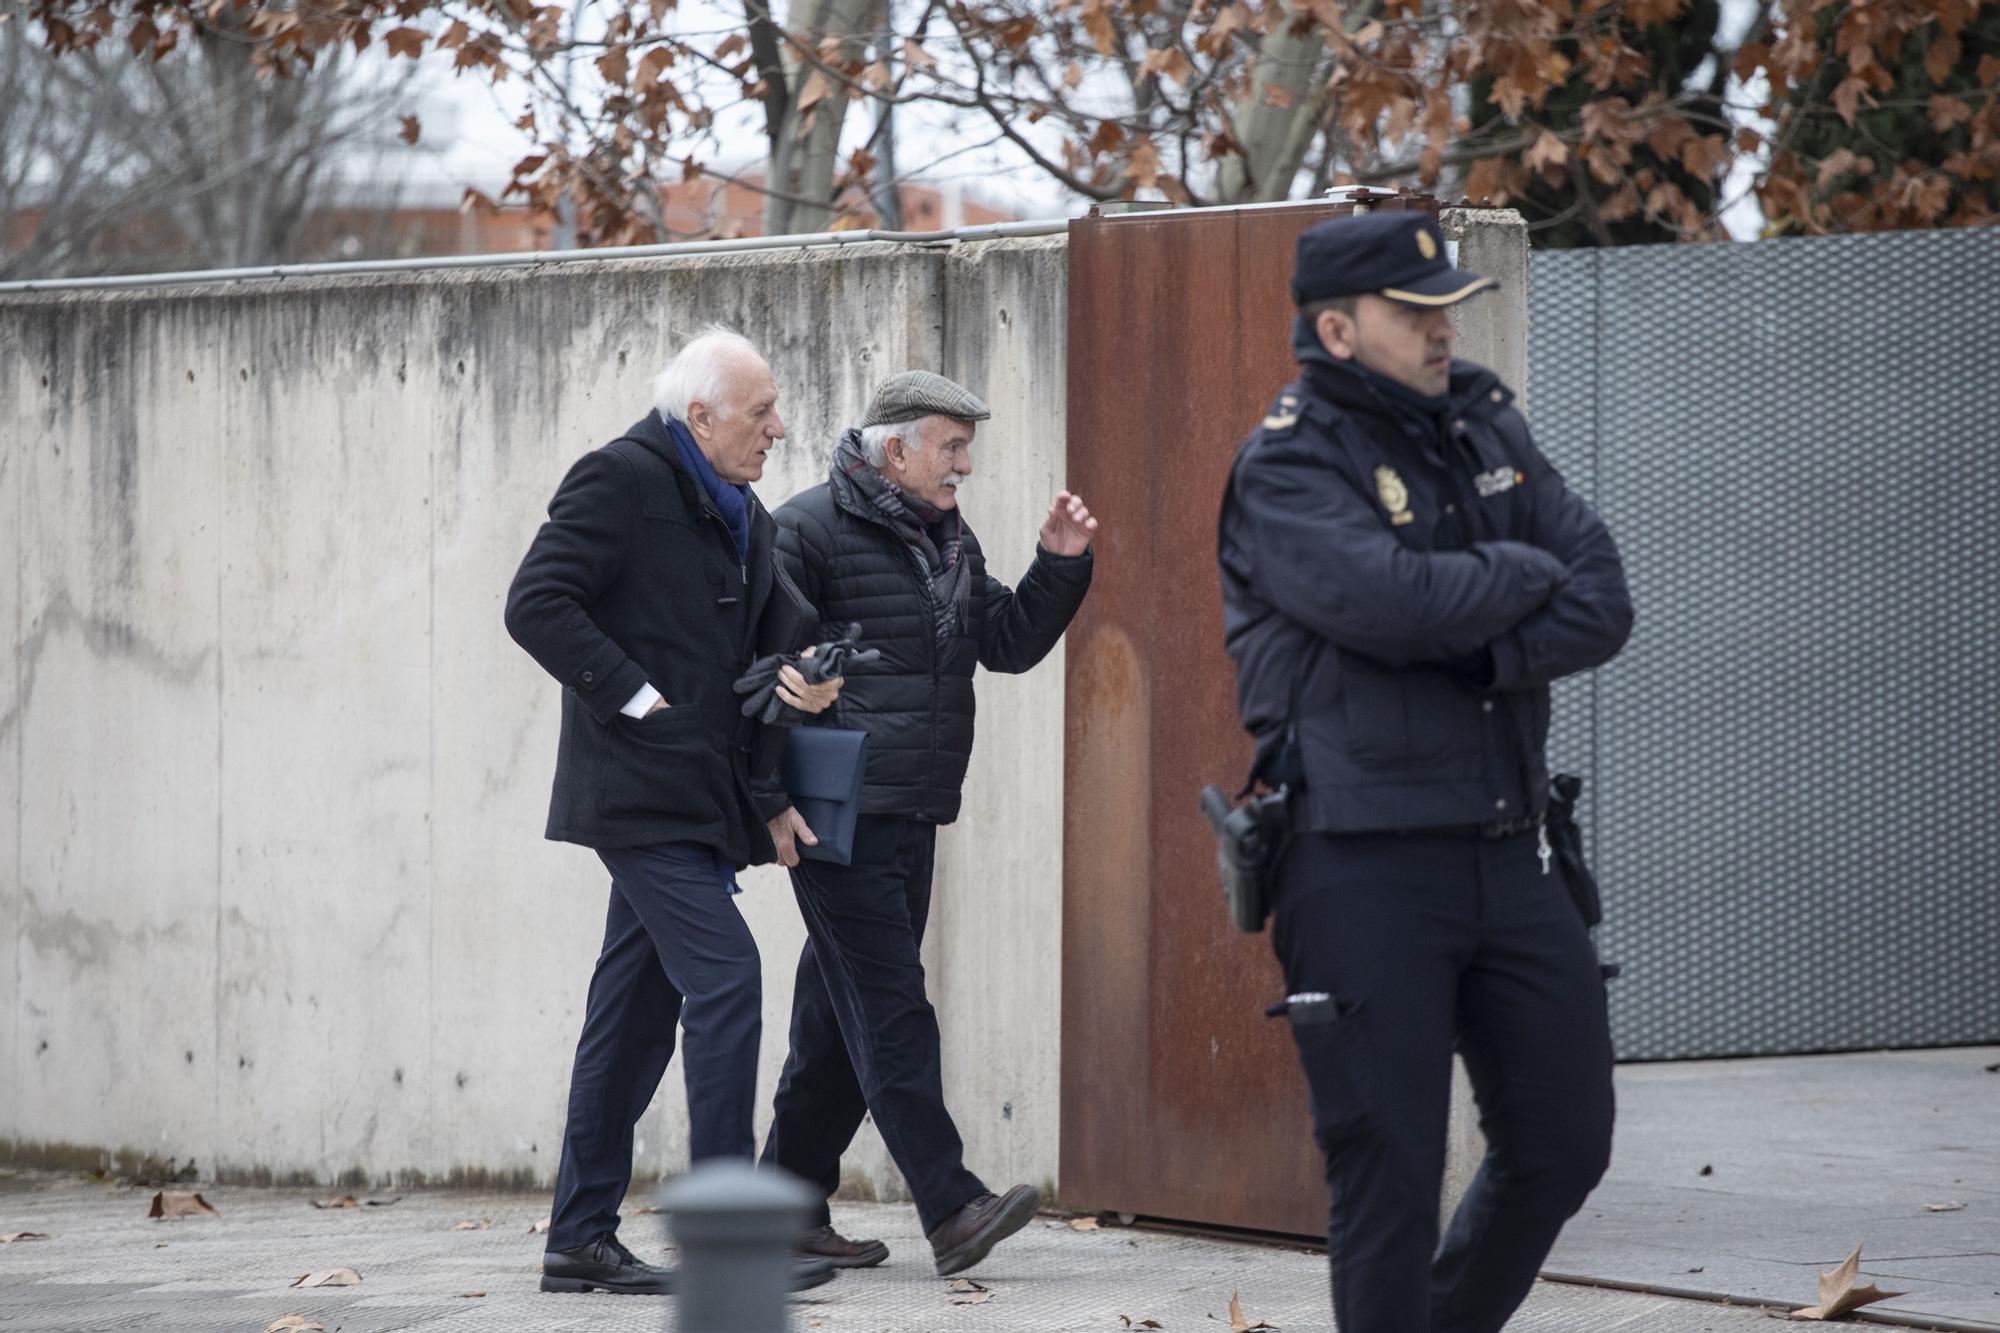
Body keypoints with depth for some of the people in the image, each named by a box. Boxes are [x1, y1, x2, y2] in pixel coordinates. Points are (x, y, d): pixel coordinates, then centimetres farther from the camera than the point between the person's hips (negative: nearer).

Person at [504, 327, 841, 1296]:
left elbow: (775, 638, 20)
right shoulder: (621, 481, -8)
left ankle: (581, 1239, 14)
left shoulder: (743, 516, 18)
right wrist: (633, 695, -17)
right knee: (724, 980, -15)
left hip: (696, 799, 9)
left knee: (635, 1009, 10)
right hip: (639, 790, -9)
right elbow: (537, 605, -15)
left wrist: (803, 680, -2)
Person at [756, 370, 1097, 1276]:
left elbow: (1007, 643, 17)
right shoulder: (812, 530, -8)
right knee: (890, 1013, -12)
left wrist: (1060, 565, 3)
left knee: (839, 1023, 11)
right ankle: (951, 1210, -18)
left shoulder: (949, 541, 18)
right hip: (841, 820, -8)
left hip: (912, 822, 8)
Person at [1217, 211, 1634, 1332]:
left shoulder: (1486, 428, 12)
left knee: (1565, 1146, 11)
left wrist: (1480, 657, -14)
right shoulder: (1289, 466, -8)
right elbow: (1392, 601, -25)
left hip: (1507, 851, 7)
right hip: (1366, 869, -7)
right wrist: (1525, 575, -7)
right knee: (1391, 1169, -5)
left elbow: (1603, 603, 3)